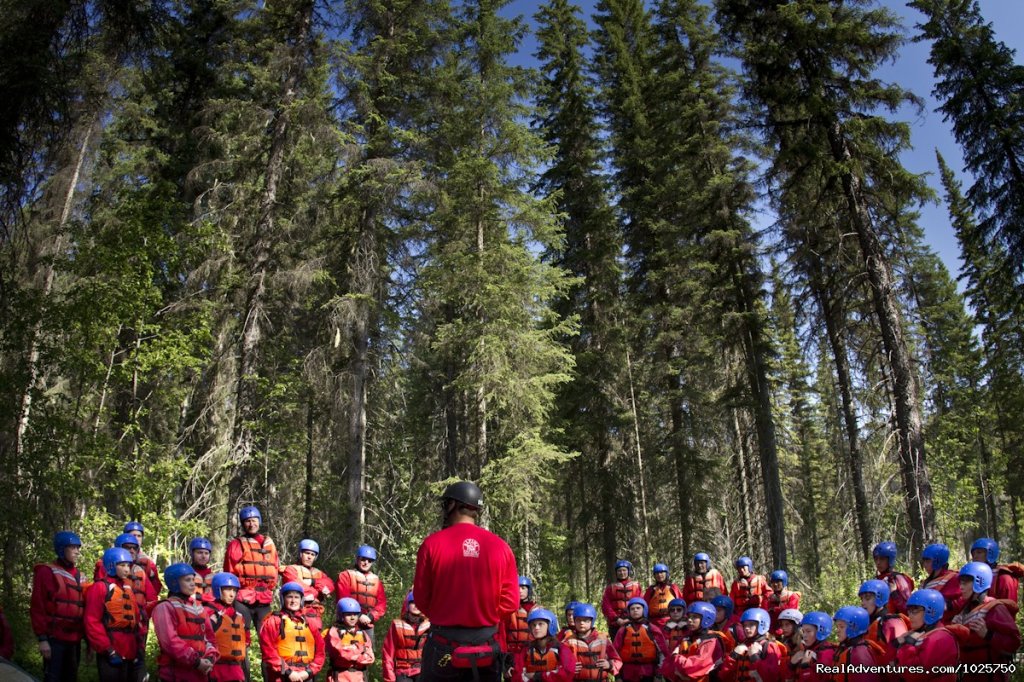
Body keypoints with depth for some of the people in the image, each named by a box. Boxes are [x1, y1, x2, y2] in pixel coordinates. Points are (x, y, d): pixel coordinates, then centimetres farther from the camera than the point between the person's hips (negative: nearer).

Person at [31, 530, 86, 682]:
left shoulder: (78, 576, 13)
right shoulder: (47, 572, -6)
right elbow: (37, 608, -9)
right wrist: (42, 638, -14)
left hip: (75, 639, 6)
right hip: (55, 639, -6)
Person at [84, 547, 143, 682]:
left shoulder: (128, 589, 16)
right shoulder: (100, 587, -7)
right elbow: (92, 622, -13)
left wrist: (140, 647, 10)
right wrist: (108, 650, -16)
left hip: (131, 653, 7)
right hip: (112, 655, -7)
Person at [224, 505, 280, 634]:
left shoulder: (269, 543, 13)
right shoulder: (236, 544, 0)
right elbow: (230, 572, -2)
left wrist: (270, 587, 8)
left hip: (264, 600, 4)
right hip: (243, 601, -4)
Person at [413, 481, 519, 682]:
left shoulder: (432, 543, -9)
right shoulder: (500, 546, -4)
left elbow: (421, 598, -4)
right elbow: (511, 602, -3)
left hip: (443, 645, -2)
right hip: (486, 647, 2)